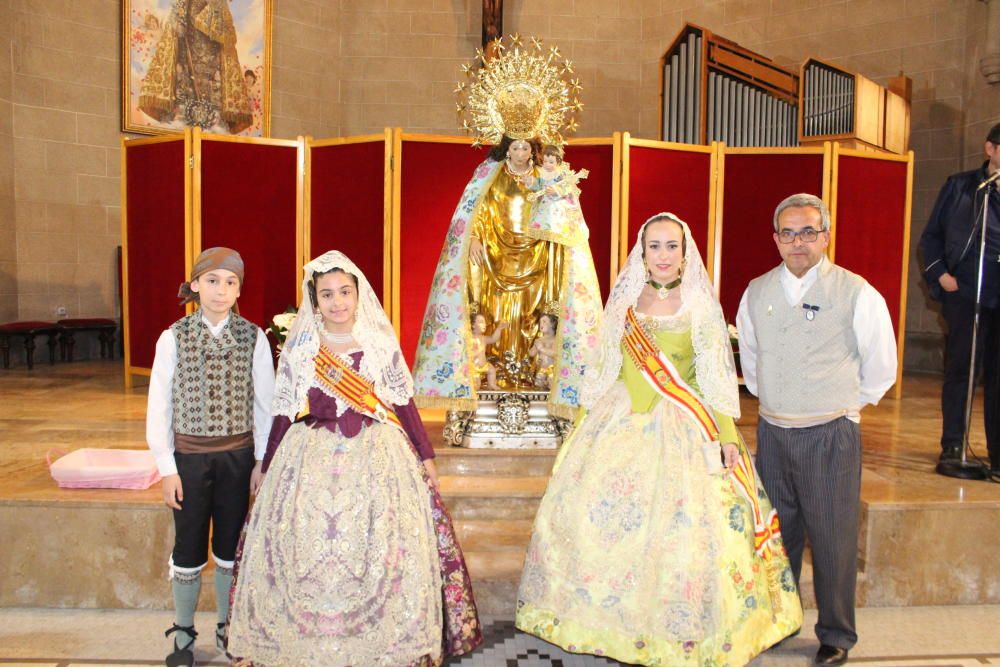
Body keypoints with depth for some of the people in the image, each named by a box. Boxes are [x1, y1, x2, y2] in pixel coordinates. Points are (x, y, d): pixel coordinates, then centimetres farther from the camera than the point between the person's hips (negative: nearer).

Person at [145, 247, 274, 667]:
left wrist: (262, 462, -1)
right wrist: (167, 468, -3)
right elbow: (158, 407, -2)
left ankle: (228, 627, 32)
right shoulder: (174, 338, -5)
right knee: (189, 550, 10)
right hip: (189, 456, 0)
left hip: (237, 456, 0)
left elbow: (265, 403, 0)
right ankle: (183, 633, 31)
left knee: (230, 548, 12)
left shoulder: (253, 338, -4)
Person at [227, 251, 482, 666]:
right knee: (306, 556, 3)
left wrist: (425, 458, 7)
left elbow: (403, 403, 6)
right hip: (312, 460, 1)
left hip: (377, 457, 0)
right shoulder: (299, 348, 2)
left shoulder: (380, 343, 2)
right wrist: (269, 468, 10)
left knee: (381, 554, 0)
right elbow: (284, 413, 7)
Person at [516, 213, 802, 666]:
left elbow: (716, 378, -2)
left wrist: (727, 435, -10)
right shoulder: (625, 301, 8)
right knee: (590, 510, 2)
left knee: (682, 525, -7)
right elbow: (606, 368, 12)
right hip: (619, 423, 3)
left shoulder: (700, 306, 0)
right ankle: (610, 619, 22)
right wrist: (584, 421, 10)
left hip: (681, 431, -3)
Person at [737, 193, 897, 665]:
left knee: (832, 539, 4)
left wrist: (844, 406, 9)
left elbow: (881, 367, 3)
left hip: (830, 435, -3)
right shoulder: (757, 293, 4)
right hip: (772, 432, 4)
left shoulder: (858, 294, -7)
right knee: (776, 533, 14)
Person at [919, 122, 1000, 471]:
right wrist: (940, 274, -3)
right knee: (960, 369, 2)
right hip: (964, 292, -2)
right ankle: (952, 446, 12)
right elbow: (931, 236, 8)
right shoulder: (959, 185, 6)